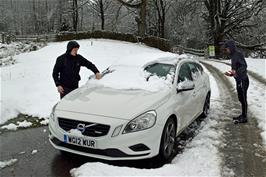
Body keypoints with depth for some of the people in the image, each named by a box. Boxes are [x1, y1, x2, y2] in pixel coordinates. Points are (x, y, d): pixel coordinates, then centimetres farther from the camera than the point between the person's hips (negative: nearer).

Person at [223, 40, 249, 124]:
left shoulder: (238, 54, -14)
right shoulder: (233, 56, 13)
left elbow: (244, 66, -23)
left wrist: (236, 72, -36)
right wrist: (231, 74, 16)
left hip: (243, 80, -9)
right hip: (238, 80, 9)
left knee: (243, 99, -2)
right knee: (240, 98, 16)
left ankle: (244, 118, 7)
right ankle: (243, 115, 27)